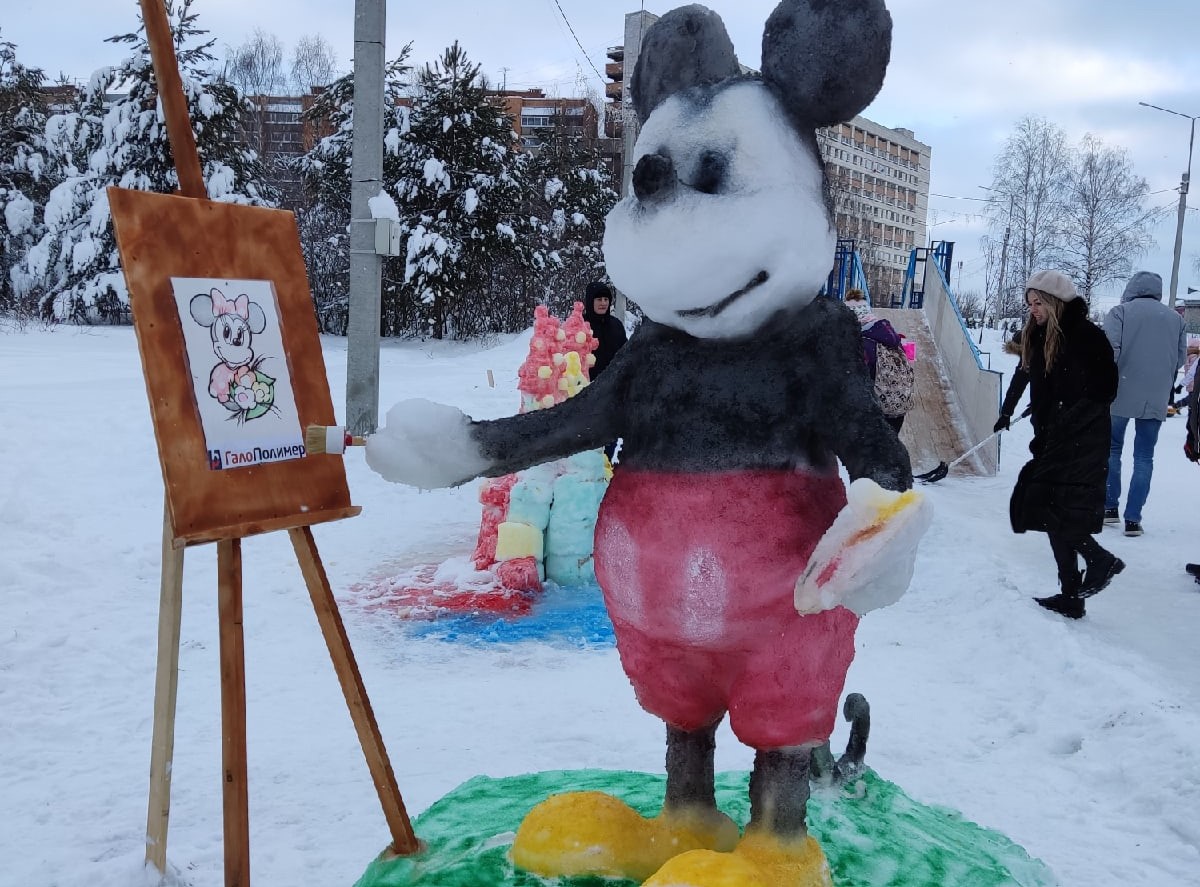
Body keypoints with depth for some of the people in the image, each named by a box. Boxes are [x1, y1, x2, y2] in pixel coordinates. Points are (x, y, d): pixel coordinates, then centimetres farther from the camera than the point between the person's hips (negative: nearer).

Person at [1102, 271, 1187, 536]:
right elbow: (1181, 358, 11)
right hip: (1156, 400, 2)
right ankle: (1133, 519, 2)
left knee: (1111, 450, 16)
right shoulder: (1175, 318, 9)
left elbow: (1110, 350, -14)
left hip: (1120, 395, -2)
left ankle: (1110, 507, 15)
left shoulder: (1120, 312, -3)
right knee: (1144, 458, 6)